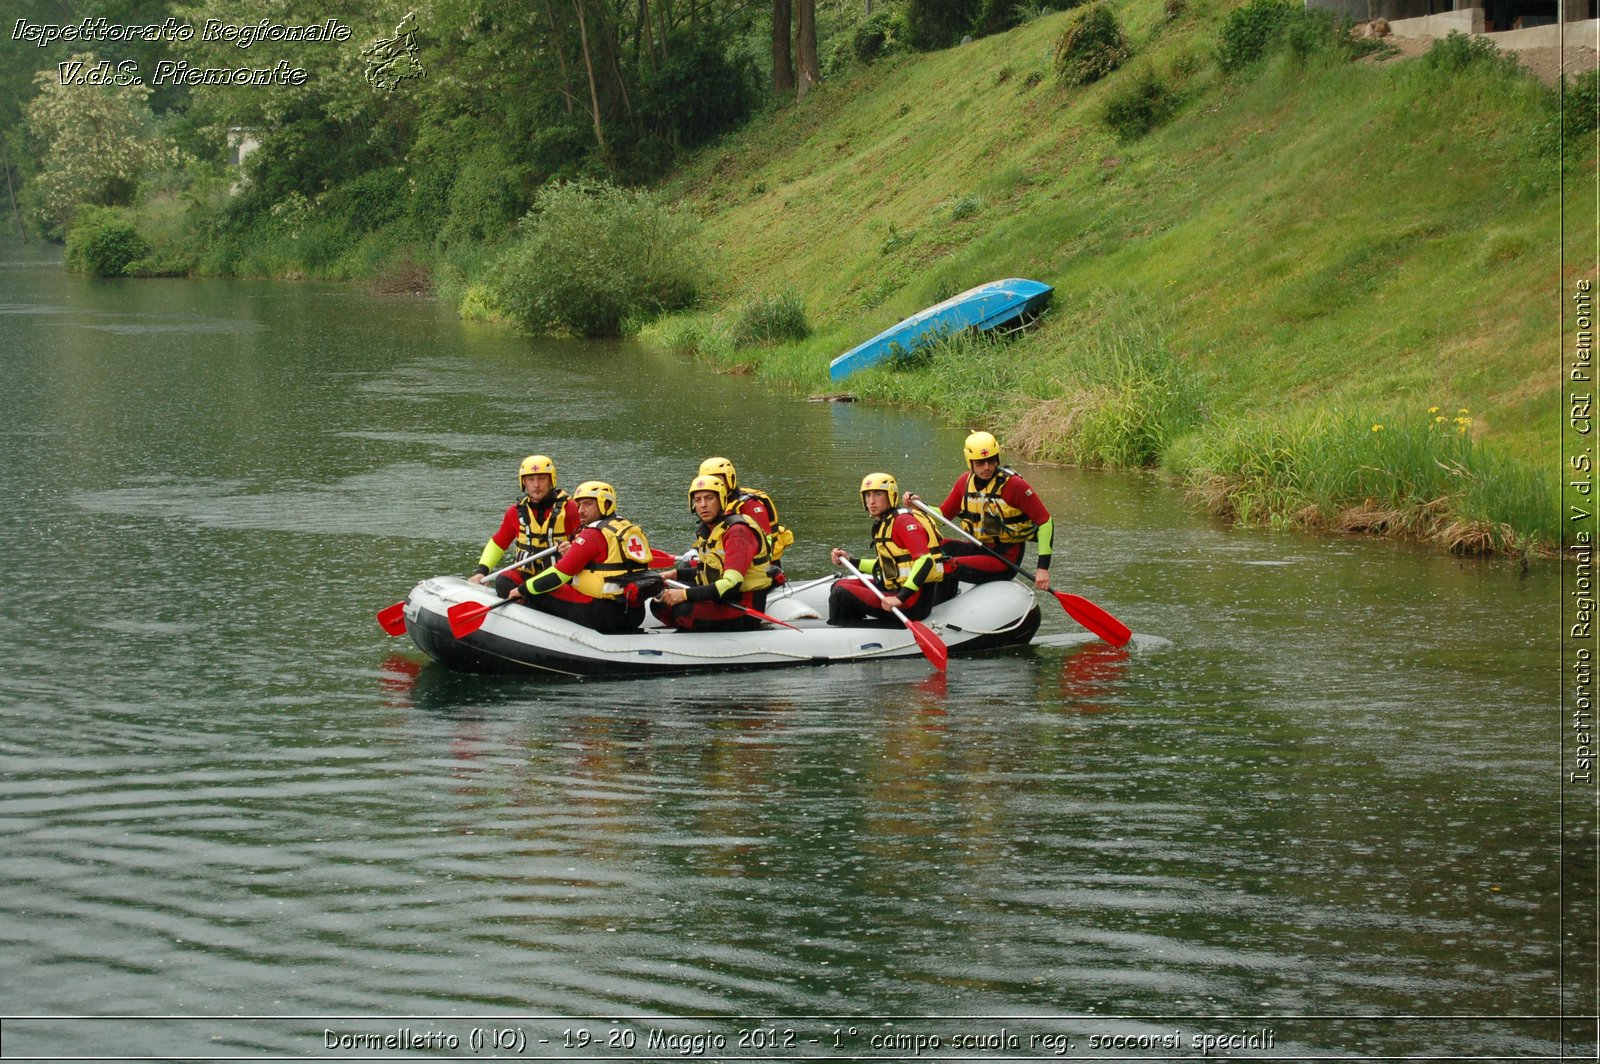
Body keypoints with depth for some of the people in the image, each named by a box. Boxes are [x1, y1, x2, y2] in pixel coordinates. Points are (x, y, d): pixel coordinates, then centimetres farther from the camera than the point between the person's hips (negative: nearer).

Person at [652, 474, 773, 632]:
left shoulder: (738, 531, -19)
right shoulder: (704, 531, 9)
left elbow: (732, 583, -28)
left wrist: (685, 595, -31)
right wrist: (676, 574, 7)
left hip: (745, 608, -9)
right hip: (720, 600, 9)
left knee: (685, 610, -30)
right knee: (661, 604, 1)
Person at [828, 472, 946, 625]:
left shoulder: (903, 521, -15)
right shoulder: (881, 524, 14)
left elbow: (925, 561, -26)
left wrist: (900, 598, -32)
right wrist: (850, 561, 13)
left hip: (913, 603, -10)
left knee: (842, 595, -19)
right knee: (840, 585, 16)